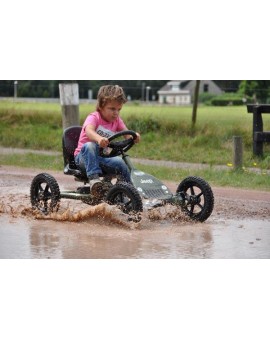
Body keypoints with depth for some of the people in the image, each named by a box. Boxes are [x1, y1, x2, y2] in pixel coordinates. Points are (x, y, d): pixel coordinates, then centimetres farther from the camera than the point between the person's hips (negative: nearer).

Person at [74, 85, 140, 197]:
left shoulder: (117, 120, 7)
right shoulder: (94, 117, -13)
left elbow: (126, 133, -4)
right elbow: (89, 131, -35)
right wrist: (99, 139, -58)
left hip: (102, 158, 5)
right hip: (84, 157, -5)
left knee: (120, 162, -22)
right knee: (89, 146, -37)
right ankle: (93, 178, -41)